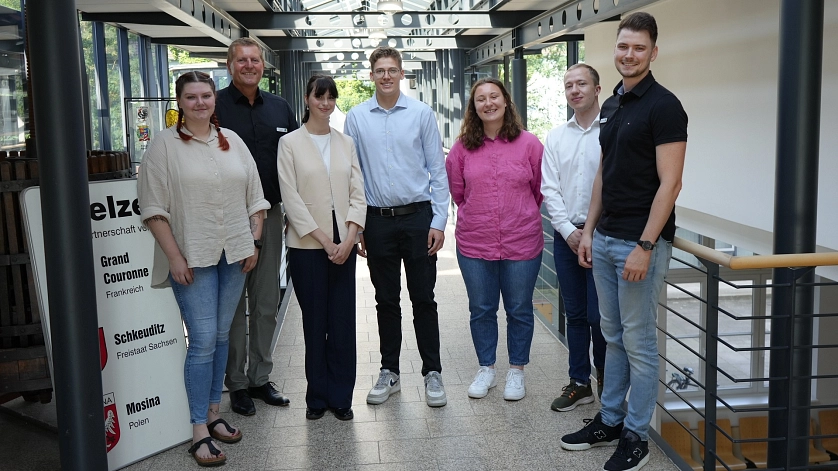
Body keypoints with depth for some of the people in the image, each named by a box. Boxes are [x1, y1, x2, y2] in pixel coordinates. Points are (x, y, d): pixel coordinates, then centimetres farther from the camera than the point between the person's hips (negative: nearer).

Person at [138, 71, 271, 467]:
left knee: (221, 336, 12)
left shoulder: (232, 141, 11)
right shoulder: (164, 145, -3)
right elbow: (154, 207, -7)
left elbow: (254, 196, 13)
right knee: (203, 341, -7)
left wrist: (254, 242, 5)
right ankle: (199, 431, 3)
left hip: (234, 255, 5)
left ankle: (213, 412, 25)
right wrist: (174, 257, -13)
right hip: (192, 258, -5)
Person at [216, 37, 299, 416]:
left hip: (271, 215, 4)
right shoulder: (215, 107, -3)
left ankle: (260, 377, 23)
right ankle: (236, 383, 15)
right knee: (233, 304, 4)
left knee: (267, 303, 11)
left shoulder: (280, 108, 11)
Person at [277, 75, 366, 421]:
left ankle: (341, 396, 15)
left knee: (343, 321, 3)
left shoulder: (346, 142, 10)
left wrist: (348, 239, -7)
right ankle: (317, 396, 17)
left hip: (344, 243, 3)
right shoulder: (290, 143, 0)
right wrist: (324, 240, -10)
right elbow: (291, 199, -6)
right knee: (314, 322, 3)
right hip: (307, 245, -3)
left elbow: (357, 194, 6)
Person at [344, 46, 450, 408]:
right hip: (377, 220, 2)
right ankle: (389, 372, 23)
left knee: (423, 299, 3)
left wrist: (439, 221, -5)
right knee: (386, 301, 11)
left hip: (418, 217, -1)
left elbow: (437, 170, 1)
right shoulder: (356, 118, 4)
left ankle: (432, 373, 14)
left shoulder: (422, 113, 0)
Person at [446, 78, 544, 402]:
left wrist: (519, 216, 11)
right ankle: (486, 369, 29)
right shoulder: (462, 147, 0)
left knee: (519, 310, 10)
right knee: (481, 310, 12)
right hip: (474, 243, 2)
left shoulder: (529, 144, -5)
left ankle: (517, 371, 26)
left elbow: (541, 190, 5)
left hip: (521, 242, -1)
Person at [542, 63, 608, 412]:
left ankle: (606, 378, 20)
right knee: (575, 314, 12)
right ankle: (579, 383, 23)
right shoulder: (556, 137, 10)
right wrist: (569, 231, -4)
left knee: (599, 315, -2)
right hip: (565, 235, 5)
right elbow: (550, 189, 7)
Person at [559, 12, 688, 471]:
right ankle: (609, 420, 28)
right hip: (605, 239, 8)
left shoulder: (663, 105, -12)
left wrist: (644, 247, -21)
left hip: (640, 243, -8)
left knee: (638, 340, 2)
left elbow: (669, 183, -17)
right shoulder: (611, 105, 12)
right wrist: (588, 230, 13)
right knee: (613, 335, 16)